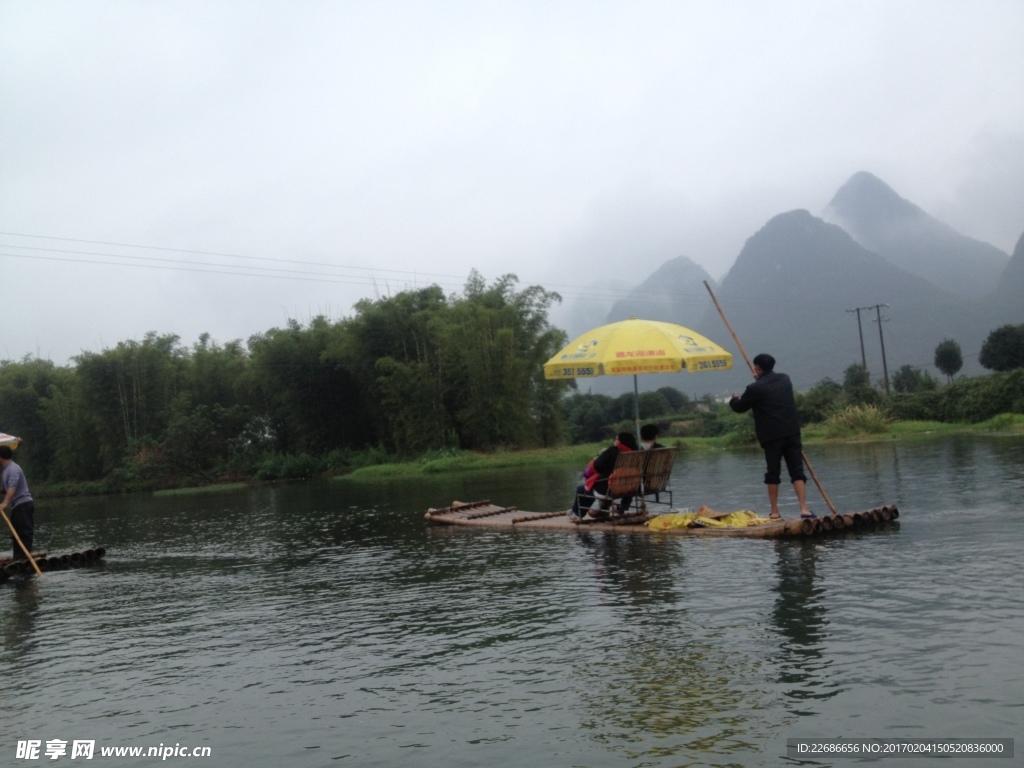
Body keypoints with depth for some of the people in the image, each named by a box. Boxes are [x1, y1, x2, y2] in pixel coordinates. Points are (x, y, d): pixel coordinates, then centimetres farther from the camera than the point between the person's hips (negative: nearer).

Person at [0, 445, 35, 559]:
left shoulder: (13, 469, -14)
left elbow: (12, 487, -28)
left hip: (23, 504, -10)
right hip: (17, 506, 10)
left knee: (25, 532, -10)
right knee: (16, 534, 10)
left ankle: (24, 558, -12)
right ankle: (18, 558, 14)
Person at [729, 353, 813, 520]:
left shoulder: (755, 389, -8)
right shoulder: (785, 379, 10)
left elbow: (740, 407, 4)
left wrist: (734, 400, 26)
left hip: (772, 437, -4)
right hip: (792, 433, 4)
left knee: (773, 473, 6)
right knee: (797, 471, 3)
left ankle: (774, 512, 10)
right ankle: (804, 509, -6)